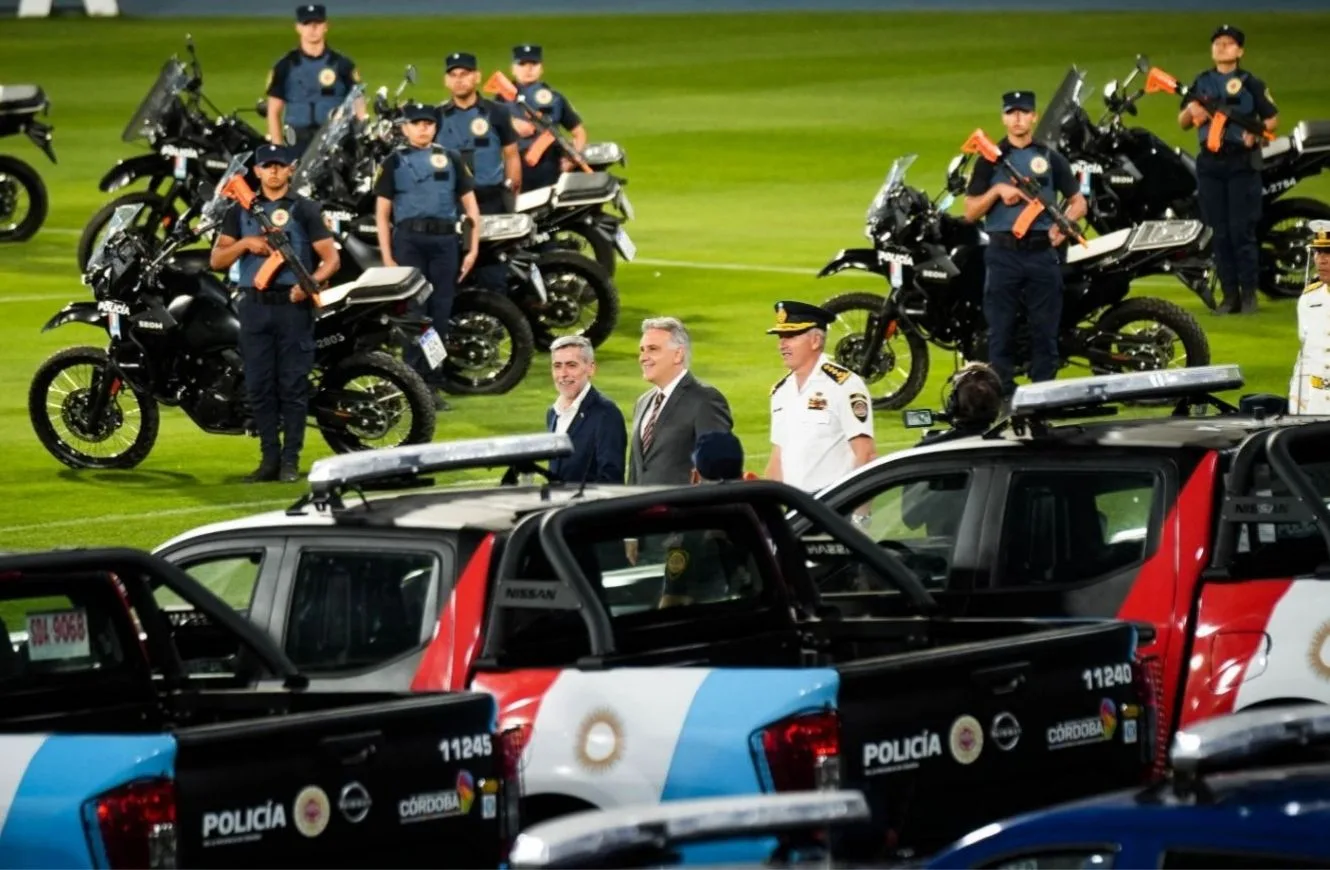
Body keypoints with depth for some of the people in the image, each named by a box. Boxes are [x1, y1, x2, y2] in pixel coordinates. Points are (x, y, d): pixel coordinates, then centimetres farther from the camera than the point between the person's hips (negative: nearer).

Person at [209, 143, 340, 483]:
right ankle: (269, 458, 8)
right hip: (254, 305, 3)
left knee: (293, 385, -3)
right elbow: (217, 260, 10)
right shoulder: (241, 211, 14)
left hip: (293, 305, -3)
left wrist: (311, 283, -20)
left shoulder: (305, 210, 5)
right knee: (259, 386, 2)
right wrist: (244, 243, -9)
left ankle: (290, 460, 0)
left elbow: (331, 258, -1)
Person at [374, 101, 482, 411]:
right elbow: (382, 213, 6)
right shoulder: (394, 162, 10)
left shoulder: (450, 159, 14)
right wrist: (387, 258, -2)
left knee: (440, 314, 3)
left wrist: (473, 249, 4)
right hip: (408, 240, -2)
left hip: (444, 240, 2)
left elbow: (470, 205, 14)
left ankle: (433, 385, 9)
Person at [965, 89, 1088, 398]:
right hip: (1002, 254, 0)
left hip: (1042, 253, 0)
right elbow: (970, 211, 5)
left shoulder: (1051, 159, 10)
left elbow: (1078, 201, 12)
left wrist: (1063, 224, -8)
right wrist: (997, 191, -11)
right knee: (1001, 334, 0)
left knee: (1045, 333, 1)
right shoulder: (990, 159, 8)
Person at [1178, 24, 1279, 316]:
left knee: (1242, 231, -8)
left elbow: (1272, 117, 1)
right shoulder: (1201, 82, 15)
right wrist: (1190, 110, -6)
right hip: (1209, 164, 4)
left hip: (1242, 163, -4)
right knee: (1220, 233, 4)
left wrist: (1258, 132, -19)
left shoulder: (1251, 84, 3)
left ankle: (1249, 293, -3)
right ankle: (1229, 294, 8)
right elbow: (1182, 123, 17)